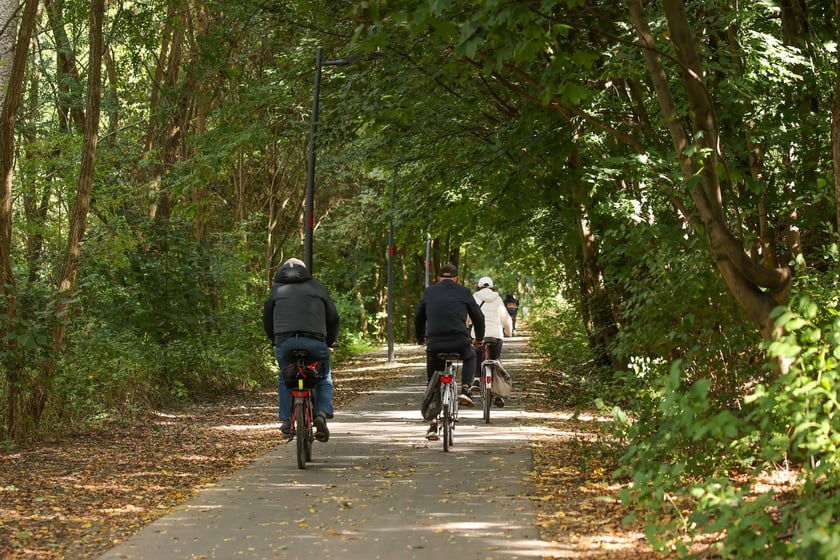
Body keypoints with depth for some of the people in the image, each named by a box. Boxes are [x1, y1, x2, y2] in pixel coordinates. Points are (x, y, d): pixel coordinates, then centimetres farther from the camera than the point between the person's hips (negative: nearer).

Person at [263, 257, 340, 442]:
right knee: (324, 378, 19)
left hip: (285, 341, 1)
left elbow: (267, 320, 24)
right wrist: (330, 340, 34)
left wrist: (275, 341, 38)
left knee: (284, 378, 24)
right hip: (315, 341, -1)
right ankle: (321, 414, -2)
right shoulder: (317, 287, 19)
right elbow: (333, 317, 19)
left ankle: (286, 419, 15)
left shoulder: (277, 290, 20)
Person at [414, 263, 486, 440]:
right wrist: (479, 338, 35)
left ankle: (433, 424, 7)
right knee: (470, 357, 34)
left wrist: (420, 338, 41)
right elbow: (478, 317, 18)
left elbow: (418, 318, 23)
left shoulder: (429, 292, 16)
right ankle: (465, 390, 13)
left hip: (434, 344, 1)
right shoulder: (463, 292, 11)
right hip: (460, 343, -1)